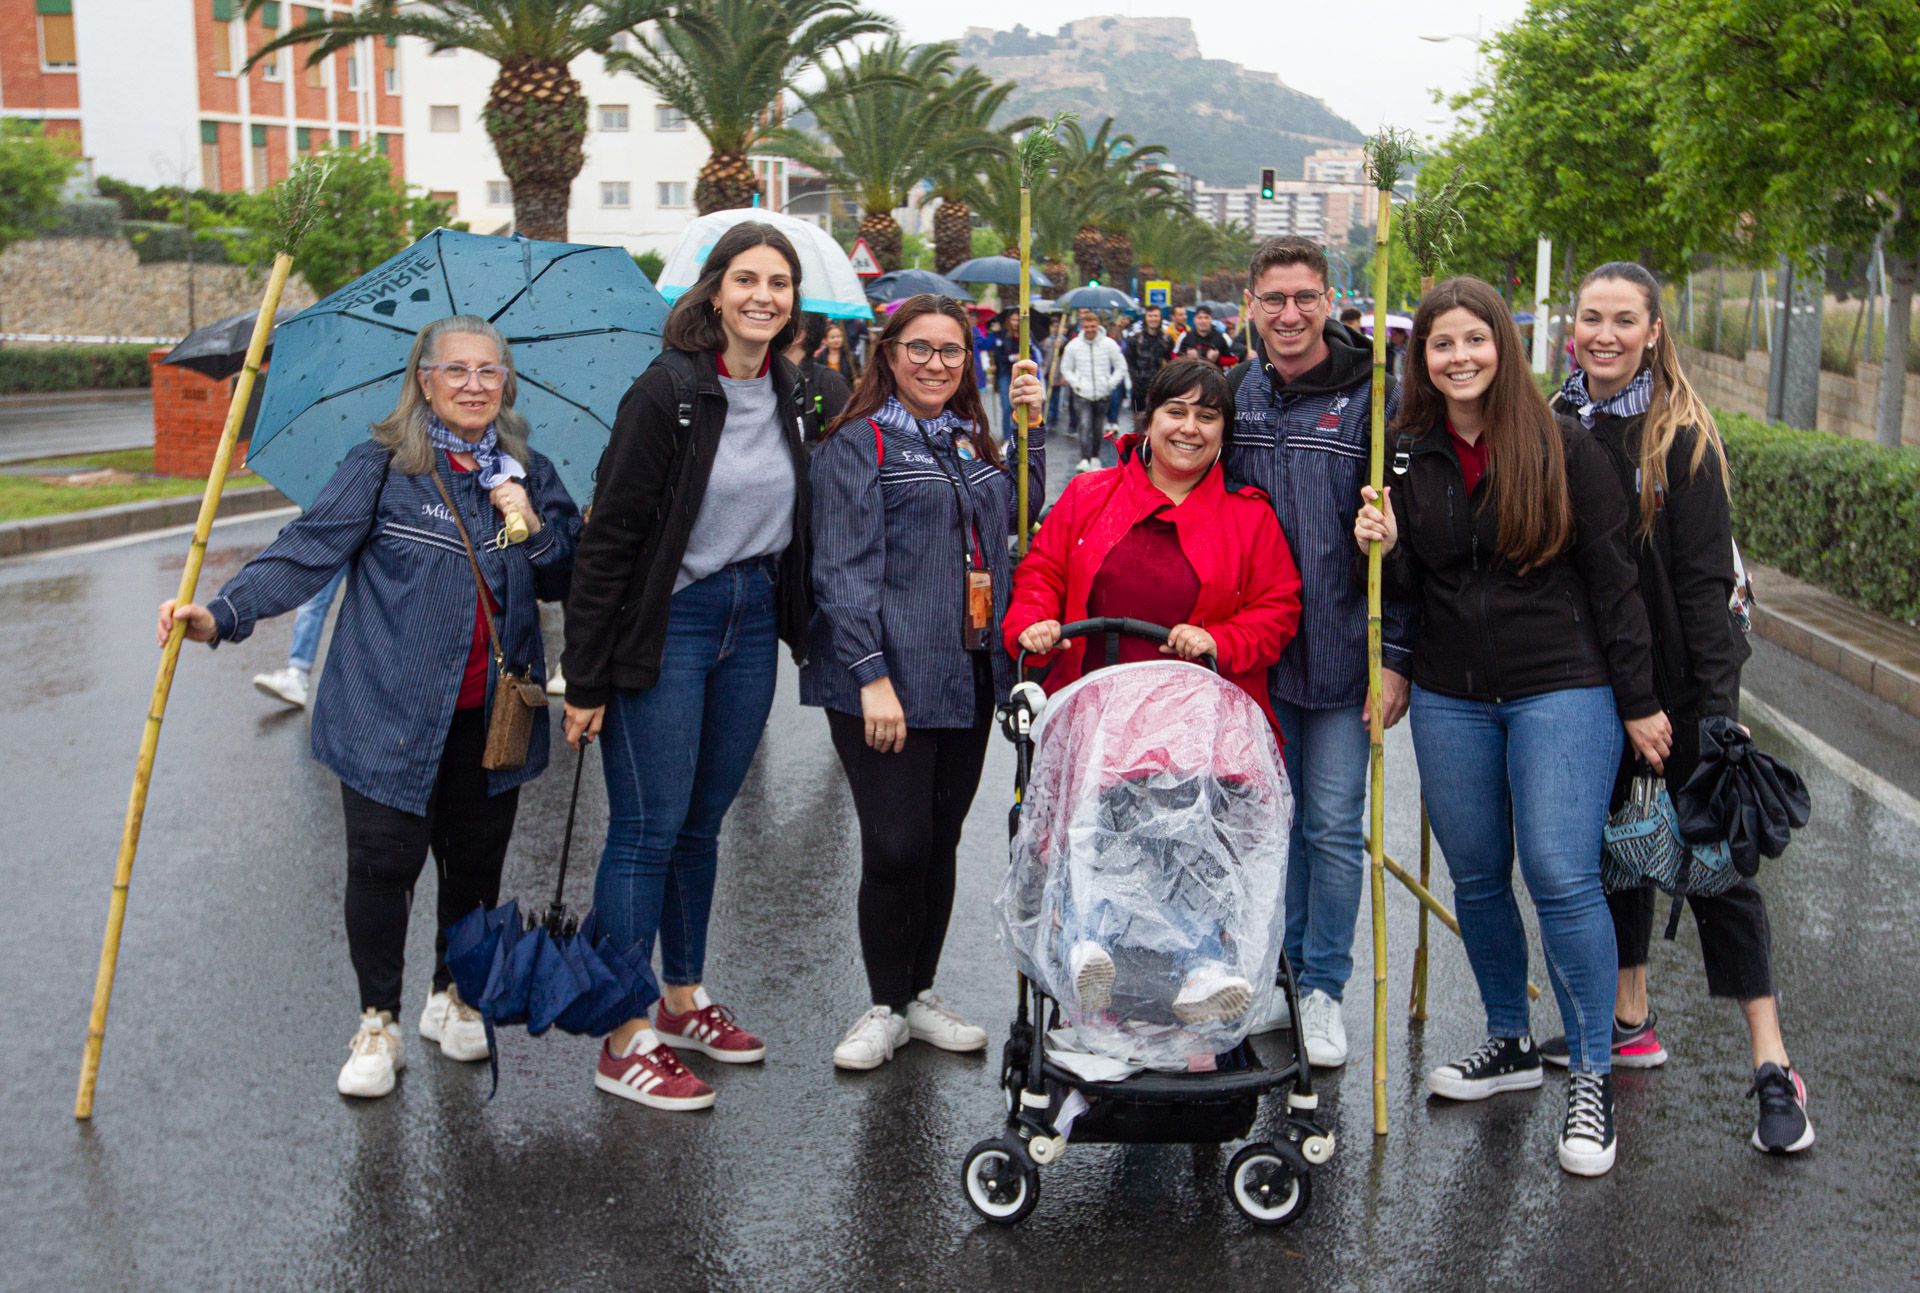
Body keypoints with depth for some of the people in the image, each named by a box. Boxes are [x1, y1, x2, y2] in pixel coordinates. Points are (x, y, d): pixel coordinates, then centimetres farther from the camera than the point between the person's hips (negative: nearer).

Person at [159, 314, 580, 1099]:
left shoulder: (528, 473, 9)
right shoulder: (380, 467, -3)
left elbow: (567, 583, 10)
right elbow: (309, 549, -11)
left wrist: (533, 526, -9)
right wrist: (224, 613, -24)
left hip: (491, 712, 4)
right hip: (392, 711, -3)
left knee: (476, 860, 12)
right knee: (384, 863, -2)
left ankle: (453, 997, 34)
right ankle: (377, 1024, 16)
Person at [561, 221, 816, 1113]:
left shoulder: (793, 397, 6)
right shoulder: (668, 391, -14)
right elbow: (609, 536, -14)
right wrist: (586, 680, -16)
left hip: (752, 622, 6)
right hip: (666, 627, -6)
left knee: (703, 822, 16)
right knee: (649, 827, -2)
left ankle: (683, 1001, 30)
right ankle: (625, 1042, 6)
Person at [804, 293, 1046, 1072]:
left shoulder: (970, 443, 17)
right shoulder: (857, 445, -6)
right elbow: (846, 571, -12)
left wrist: (1033, 426, 8)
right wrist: (872, 676, -19)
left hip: (968, 677, 7)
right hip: (890, 682, -7)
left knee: (942, 839, 12)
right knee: (897, 844, -6)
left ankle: (920, 994, 26)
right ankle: (884, 1006, 12)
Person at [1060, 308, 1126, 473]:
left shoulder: (1109, 344, -4)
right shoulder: (1073, 345, -2)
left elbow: (1121, 367, 3)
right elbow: (1065, 368, 9)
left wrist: (1110, 384, -5)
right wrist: (1075, 383, -4)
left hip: (1102, 394, 1)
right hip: (1082, 394, -1)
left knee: (1098, 428, 11)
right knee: (1084, 425, -16)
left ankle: (1095, 457, 27)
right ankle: (1084, 460, -23)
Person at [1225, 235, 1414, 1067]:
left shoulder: (1371, 398, -7)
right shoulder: (1235, 395, 7)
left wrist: (1395, 653, -12)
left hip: (1340, 655, -4)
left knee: (1334, 825, 3)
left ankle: (1323, 989, 17)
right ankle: (1278, 975, 28)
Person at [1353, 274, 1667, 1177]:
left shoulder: (1562, 447, -5)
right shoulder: (1406, 454, 5)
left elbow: (1611, 578, -3)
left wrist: (1639, 702, -2)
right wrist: (1384, 547, -12)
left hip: (1562, 692, -4)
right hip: (1450, 698, 4)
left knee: (1561, 876, -10)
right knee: (1475, 879, 11)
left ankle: (1592, 1078, 5)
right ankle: (1510, 1042, 32)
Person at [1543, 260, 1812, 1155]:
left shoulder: (1681, 437, -11)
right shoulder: (1553, 425, 3)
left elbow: (1704, 580, -14)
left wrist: (1718, 705, -18)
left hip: (1678, 676, -5)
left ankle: (1772, 1065, 5)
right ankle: (1628, 1022, 28)